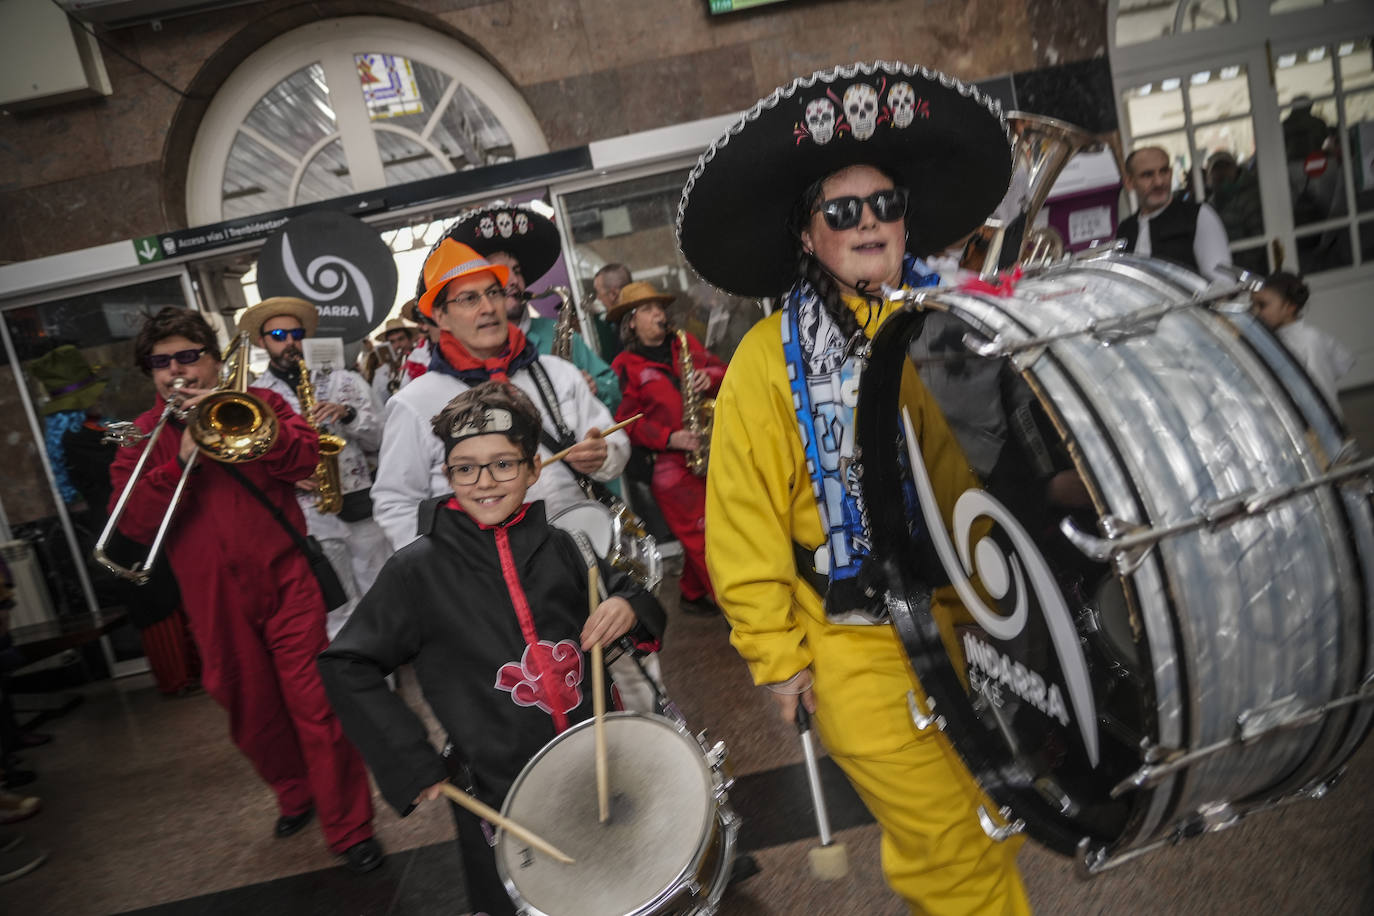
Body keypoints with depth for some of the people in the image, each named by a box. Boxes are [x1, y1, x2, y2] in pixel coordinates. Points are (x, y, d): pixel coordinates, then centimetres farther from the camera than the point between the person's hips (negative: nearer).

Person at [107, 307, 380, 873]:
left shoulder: (257, 402, 8)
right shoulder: (141, 437, 9)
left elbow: (304, 458, -9)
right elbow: (131, 522, -5)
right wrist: (180, 460, -18)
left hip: (285, 582, -2)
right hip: (215, 600, 3)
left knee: (315, 705, -5)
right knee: (252, 710, 16)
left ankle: (349, 828, 7)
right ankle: (295, 794, 40)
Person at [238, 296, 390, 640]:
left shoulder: (340, 382, 11)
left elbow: (380, 439, 6)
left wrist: (348, 414, -10)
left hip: (361, 507, 1)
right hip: (306, 517, -1)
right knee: (338, 616, 4)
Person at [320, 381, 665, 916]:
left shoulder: (559, 548, -1)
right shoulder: (419, 571, -10)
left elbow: (627, 598, 11)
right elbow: (346, 667, -6)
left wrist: (628, 609, -13)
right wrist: (412, 766, -11)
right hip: (500, 794, -3)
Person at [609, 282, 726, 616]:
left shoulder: (685, 343, 13)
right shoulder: (627, 365, -2)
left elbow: (720, 369, 12)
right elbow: (626, 419, -9)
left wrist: (710, 376, -11)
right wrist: (668, 438, -19)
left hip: (708, 453, 5)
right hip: (671, 463, -5)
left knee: (699, 531, 11)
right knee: (702, 533, -3)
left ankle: (693, 594, 29)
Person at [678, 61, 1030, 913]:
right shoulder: (771, 358, -11)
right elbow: (747, 519, -9)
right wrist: (779, 652, -7)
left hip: (970, 613, 5)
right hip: (857, 643, -4)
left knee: (1000, 827, 22)